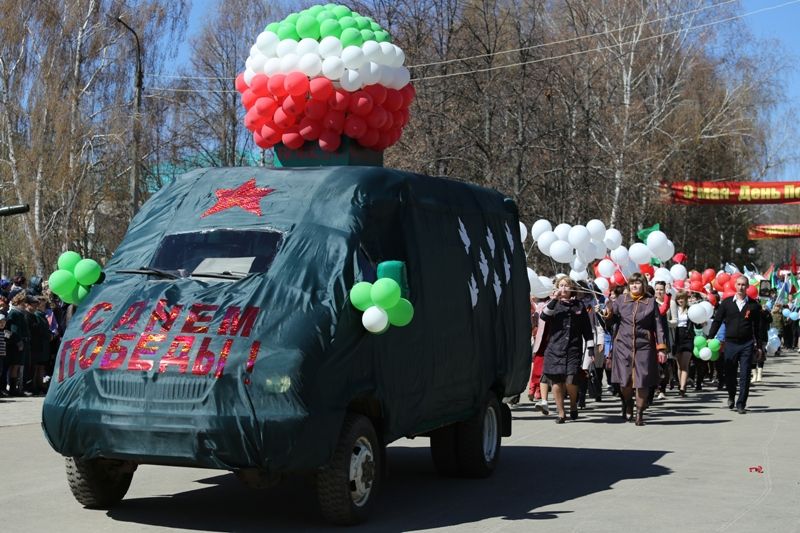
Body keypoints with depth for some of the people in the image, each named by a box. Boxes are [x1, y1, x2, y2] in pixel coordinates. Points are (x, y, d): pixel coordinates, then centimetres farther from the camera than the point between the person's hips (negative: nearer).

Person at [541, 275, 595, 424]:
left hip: (574, 350, -1)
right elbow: (544, 316, -10)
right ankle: (561, 413, 12)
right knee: (557, 382, 0)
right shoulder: (554, 304, 10)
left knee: (571, 382, -11)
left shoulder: (579, 306, 11)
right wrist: (554, 300, -16)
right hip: (555, 349, 1)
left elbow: (587, 329, 12)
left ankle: (573, 404, 18)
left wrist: (591, 348, 7)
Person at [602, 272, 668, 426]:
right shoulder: (621, 300, 8)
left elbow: (658, 326, 3)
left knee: (642, 381, -2)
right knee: (624, 380, 1)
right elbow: (612, 316, 6)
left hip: (644, 346, -1)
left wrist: (661, 348, -3)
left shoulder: (651, 302, 4)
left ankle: (639, 413, 12)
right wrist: (608, 314, -19)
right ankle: (628, 404, 30)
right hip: (623, 345, 1)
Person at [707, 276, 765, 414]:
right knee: (729, 375, 8)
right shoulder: (726, 302, 3)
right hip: (730, 343, 1)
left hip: (747, 344, -1)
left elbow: (758, 327, 7)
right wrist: (710, 338, 0)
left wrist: (759, 346, 7)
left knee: (744, 376, -3)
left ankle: (741, 404, 4)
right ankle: (731, 397, 34)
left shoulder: (753, 305, 2)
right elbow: (717, 321, 7)